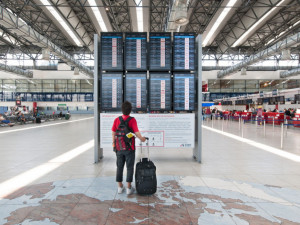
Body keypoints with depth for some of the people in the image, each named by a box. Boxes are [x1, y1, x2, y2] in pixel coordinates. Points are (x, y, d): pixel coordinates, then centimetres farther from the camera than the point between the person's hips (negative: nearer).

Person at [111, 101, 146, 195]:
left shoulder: (117, 120, -2)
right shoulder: (132, 120, -13)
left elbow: (113, 133, 3)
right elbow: (136, 132, -18)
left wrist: (114, 143, 16)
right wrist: (142, 139, 1)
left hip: (119, 148, 3)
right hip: (129, 148, -3)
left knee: (119, 167, 14)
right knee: (129, 168, 8)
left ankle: (120, 187, 24)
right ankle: (129, 188, 15)